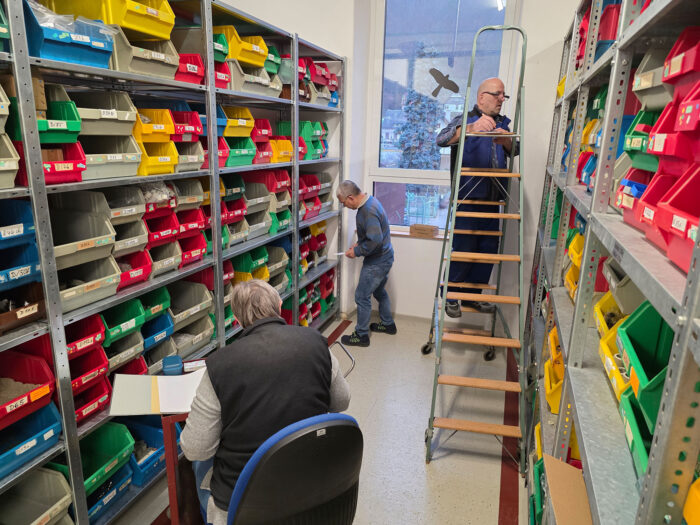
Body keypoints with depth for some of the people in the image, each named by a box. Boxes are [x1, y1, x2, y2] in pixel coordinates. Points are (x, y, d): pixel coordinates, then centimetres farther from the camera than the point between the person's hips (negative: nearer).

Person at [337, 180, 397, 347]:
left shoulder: (369, 211, -28)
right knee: (379, 291, 25)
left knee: (362, 296, 0)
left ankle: (361, 335, 13)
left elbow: (375, 241, -33)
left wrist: (356, 252, -20)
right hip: (384, 258, 10)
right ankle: (388, 324, 42)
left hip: (377, 262, -10)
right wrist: (359, 243, 8)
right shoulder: (370, 201, 4)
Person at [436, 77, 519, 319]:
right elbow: (442, 139, -19)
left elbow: (515, 151, 7)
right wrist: (472, 127, -35)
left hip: (491, 199, 6)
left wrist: (506, 141, -16)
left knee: (489, 248, 9)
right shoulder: (465, 120, 0)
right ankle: (450, 297, 12)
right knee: (463, 248, -5)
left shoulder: (503, 123, 18)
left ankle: (473, 295, 24)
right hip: (467, 198, -6)